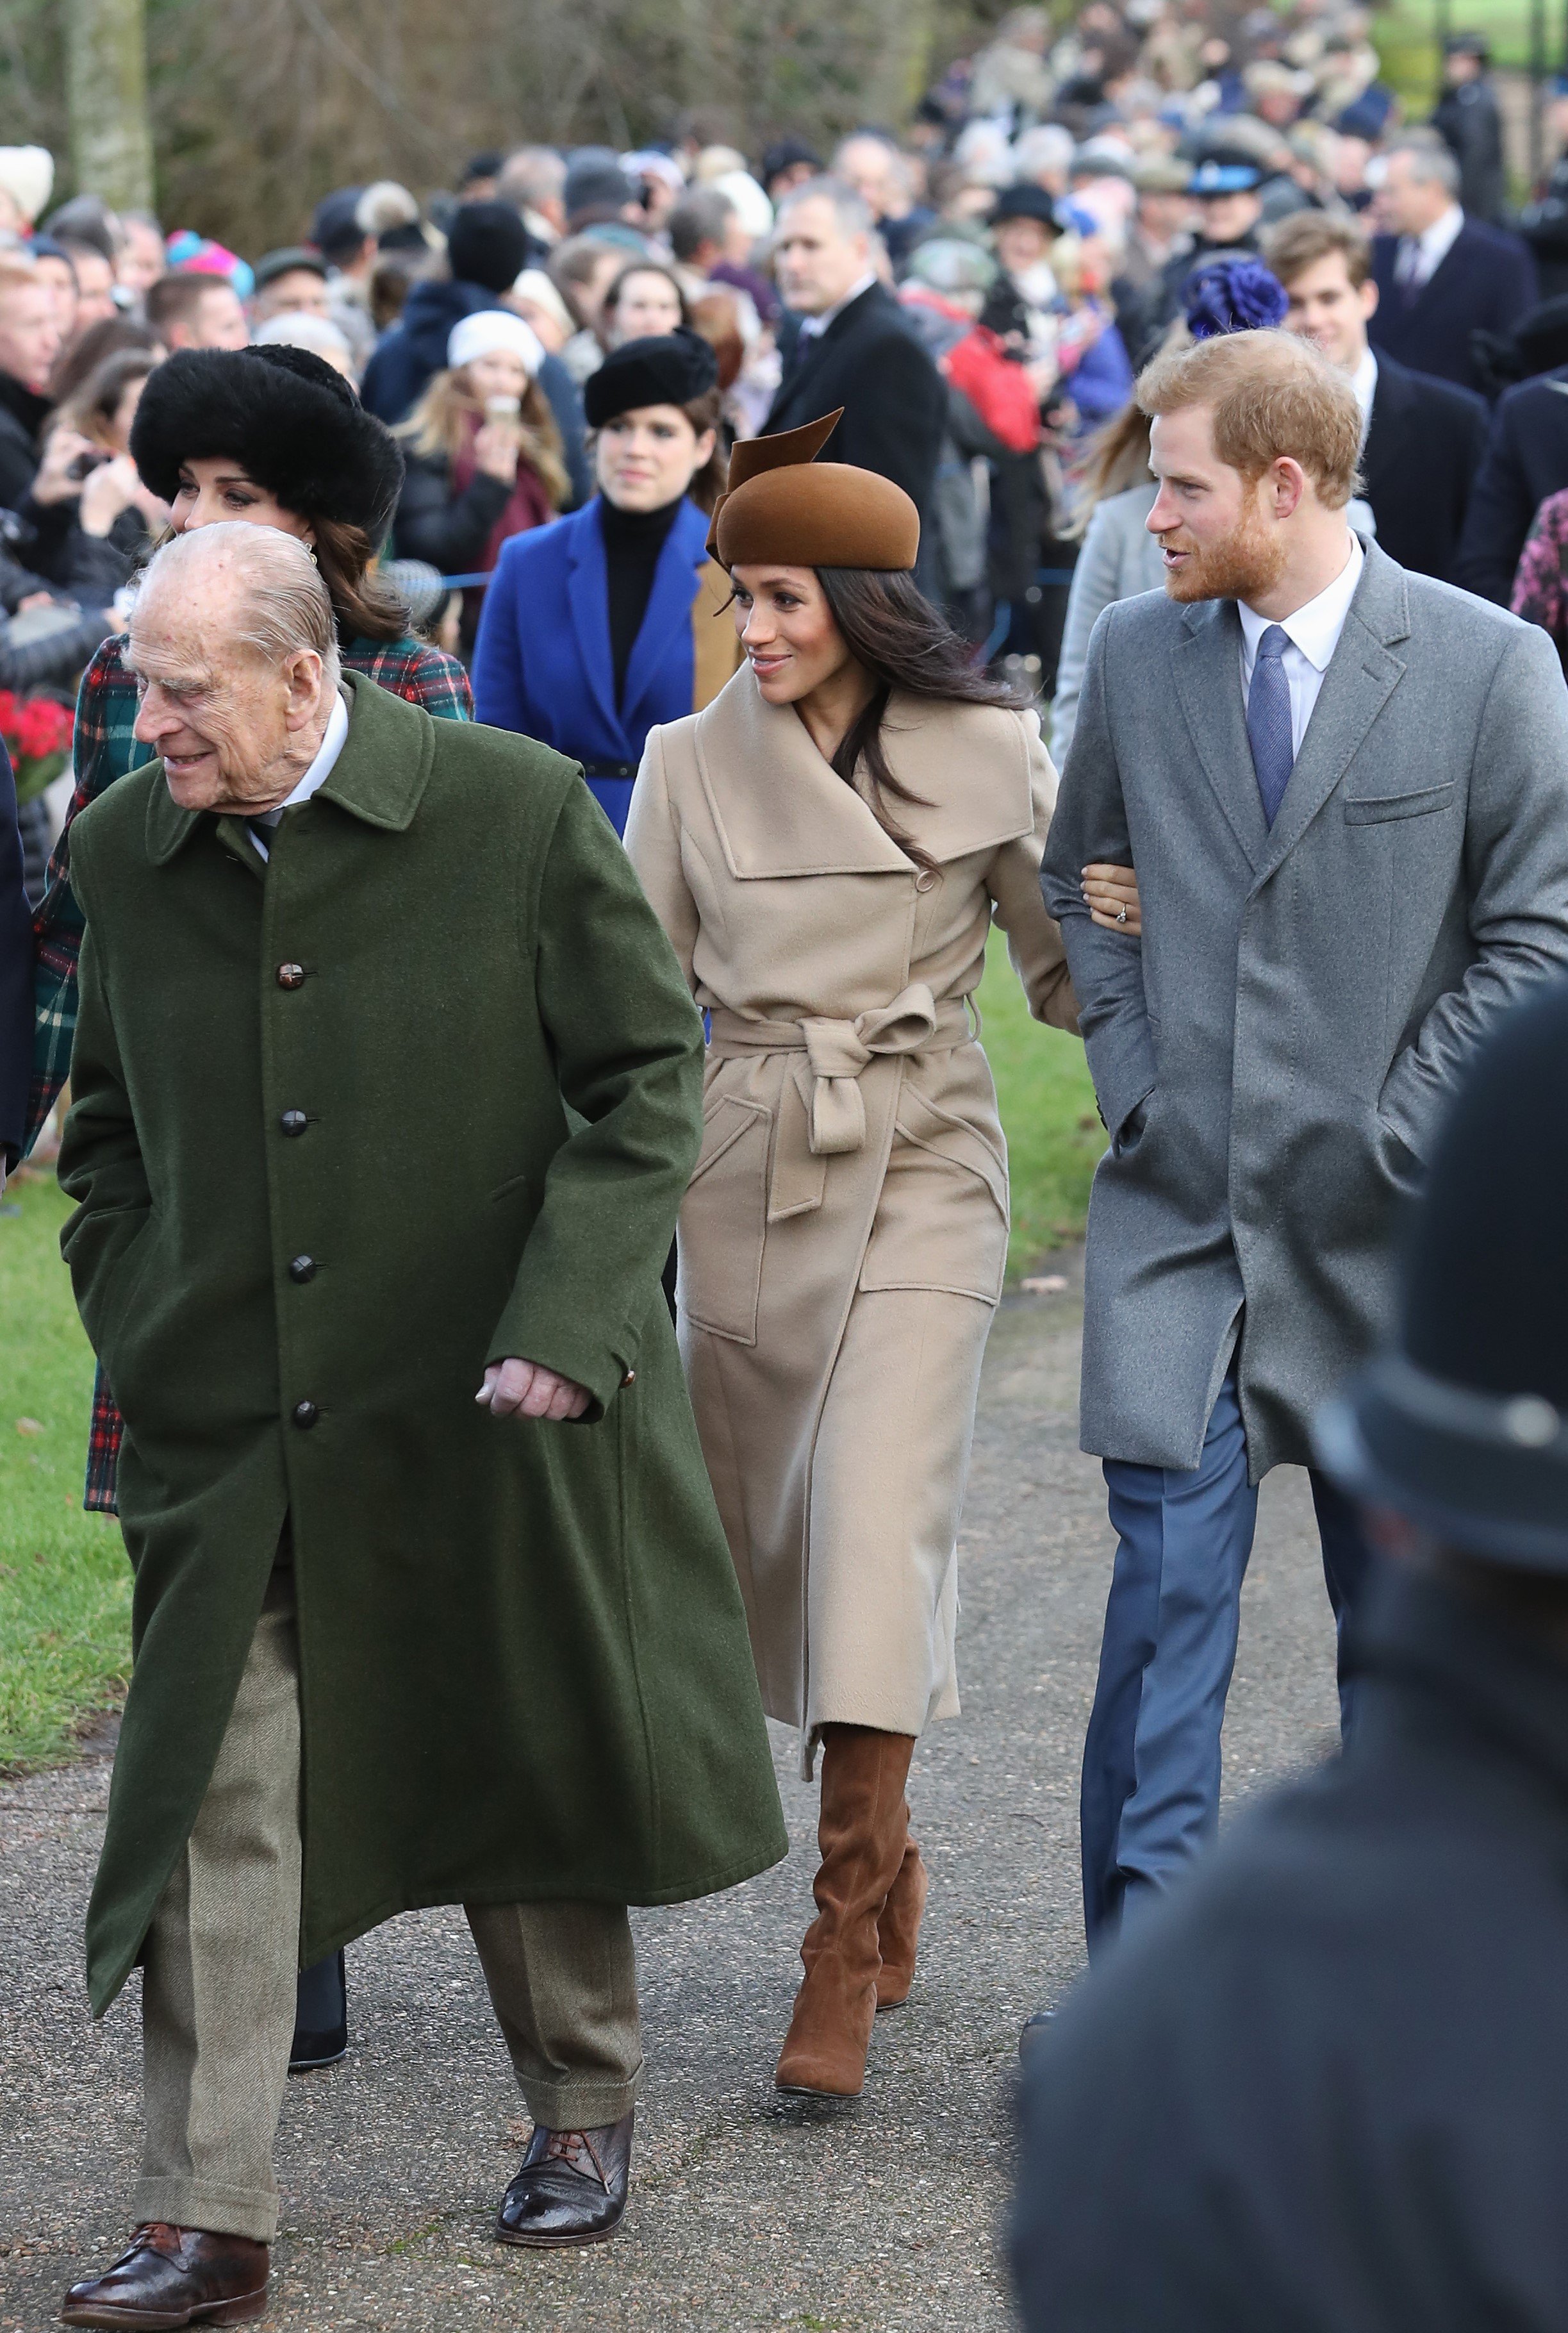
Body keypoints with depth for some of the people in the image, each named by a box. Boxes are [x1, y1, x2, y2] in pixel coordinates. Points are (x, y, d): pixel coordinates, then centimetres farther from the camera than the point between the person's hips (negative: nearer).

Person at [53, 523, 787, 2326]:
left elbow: (646, 1078, -4)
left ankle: (582, 2111, 34)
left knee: (519, 1762, 12)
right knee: (211, 1802, -4)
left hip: (483, 1405, -2)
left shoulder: (513, 813, -10)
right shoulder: (126, 851, 2)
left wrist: (563, 1330, -12)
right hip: (230, 1424, 3)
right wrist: (141, 1337, 4)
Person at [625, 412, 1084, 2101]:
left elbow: (1065, 967, 7)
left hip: (923, 1166, -3)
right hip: (746, 1170, 3)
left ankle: (845, 1955, -15)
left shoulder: (987, 756, -2)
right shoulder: (692, 765, 2)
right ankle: (882, 1852, 33)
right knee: (763, 1536, 9)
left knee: (880, 1520, -16)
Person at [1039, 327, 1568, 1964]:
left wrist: (1396, 1129, -10)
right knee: (1168, 1577, -8)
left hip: (1380, 1218, -2)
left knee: (1404, 1594, 10)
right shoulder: (1136, 658, 5)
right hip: (1176, 1202, 2)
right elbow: (1081, 886, 19)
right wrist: (1131, 1077, 6)